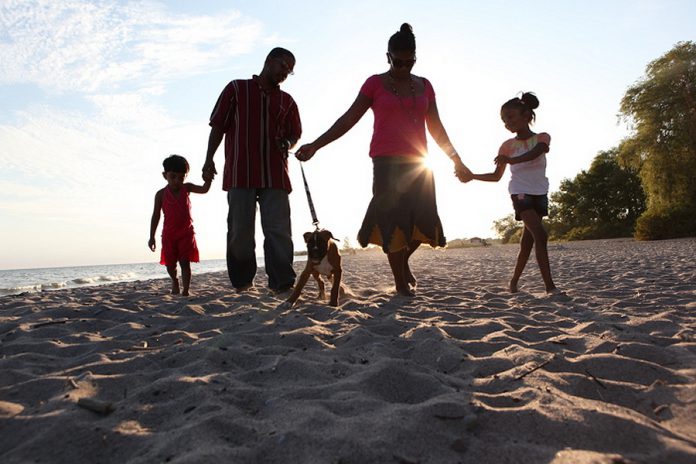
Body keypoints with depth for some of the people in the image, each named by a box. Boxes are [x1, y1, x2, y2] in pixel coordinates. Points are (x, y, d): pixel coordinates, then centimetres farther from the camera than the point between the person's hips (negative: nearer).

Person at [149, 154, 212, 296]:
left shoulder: (186, 188, 1)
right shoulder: (161, 194, -4)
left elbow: (204, 189, -10)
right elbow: (156, 216, -1)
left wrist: (208, 179, -30)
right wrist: (152, 237, 0)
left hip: (186, 233, 0)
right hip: (169, 234, 0)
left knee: (185, 262, -6)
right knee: (170, 264, 10)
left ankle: (185, 290, -4)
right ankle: (175, 281, 40)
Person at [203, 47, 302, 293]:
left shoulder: (287, 101, 19)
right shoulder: (236, 88, 13)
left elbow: (295, 134, 21)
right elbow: (218, 126, 8)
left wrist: (287, 144, -3)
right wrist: (209, 159, 0)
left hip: (276, 175, 2)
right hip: (240, 173, -2)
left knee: (279, 229, -6)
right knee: (240, 230, 1)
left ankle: (283, 284, -6)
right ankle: (242, 282, 12)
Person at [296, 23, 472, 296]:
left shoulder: (424, 86, 14)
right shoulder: (375, 84, 4)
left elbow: (436, 128, 17)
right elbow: (349, 119, 0)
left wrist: (456, 159, 15)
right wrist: (315, 146, -7)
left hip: (418, 163, 4)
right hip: (387, 162, -4)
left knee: (423, 220, 0)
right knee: (392, 219, -6)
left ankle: (403, 260, 28)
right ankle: (401, 282, 4)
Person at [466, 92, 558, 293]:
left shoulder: (542, 138, 0)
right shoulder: (508, 145, 1)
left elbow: (534, 153, -24)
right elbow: (496, 176, 7)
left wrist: (511, 160, -43)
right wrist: (472, 176, -6)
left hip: (540, 194, 3)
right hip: (520, 193, -2)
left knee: (528, 239, 8)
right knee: (540, 235, -19)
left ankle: (514, 281, 22)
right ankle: (550, 286, -21)